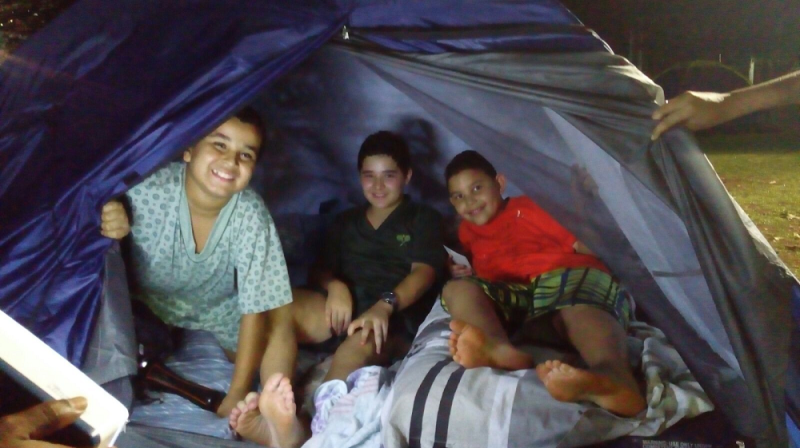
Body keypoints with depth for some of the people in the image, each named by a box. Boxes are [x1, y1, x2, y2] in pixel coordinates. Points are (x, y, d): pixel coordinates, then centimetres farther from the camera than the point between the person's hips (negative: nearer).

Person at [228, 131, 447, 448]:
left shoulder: (424, 219, 15)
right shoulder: (345, 222, 27)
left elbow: (424, 272, -3)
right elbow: (322, 270, 19)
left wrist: (385, 305, -25)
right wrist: (334, 287, -9)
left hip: (396, 318, -4)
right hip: (346, 308, 4)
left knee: (357, 349, -40)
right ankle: (273, 415, -52)